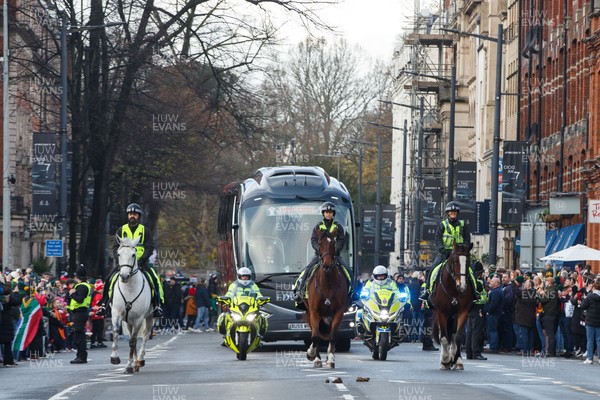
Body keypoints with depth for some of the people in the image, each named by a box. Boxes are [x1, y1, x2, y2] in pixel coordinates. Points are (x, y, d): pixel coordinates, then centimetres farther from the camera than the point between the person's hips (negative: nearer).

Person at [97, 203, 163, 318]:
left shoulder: (145, 231, 5)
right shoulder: (121, 231, 9)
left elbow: (150, 248, -3)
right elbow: (115, 248, 4)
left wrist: (141, 260, -19)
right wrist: (120, 259, -15)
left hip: (141, 262, -1)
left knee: (155, 280, -24)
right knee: (108, 280, -16)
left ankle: (157, 306, -19)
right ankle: (103, 305, -9)